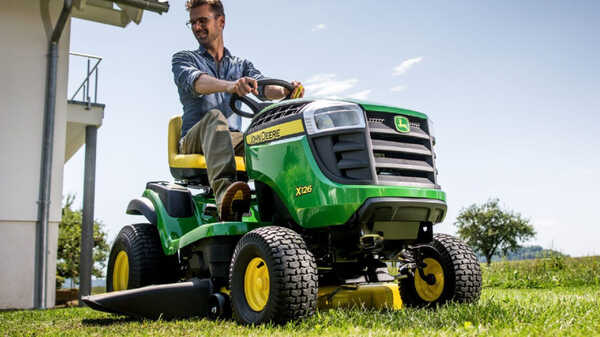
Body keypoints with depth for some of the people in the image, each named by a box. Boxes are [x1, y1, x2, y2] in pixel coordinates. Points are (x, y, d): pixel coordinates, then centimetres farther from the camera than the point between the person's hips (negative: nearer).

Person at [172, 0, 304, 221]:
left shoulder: (241, 65, 21)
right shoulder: (183, 59, 11)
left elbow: (264, 87, -1)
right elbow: (195, 82, -14)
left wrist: (286, 91, -27)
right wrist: (230, 85, -37)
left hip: (232, 141, 3)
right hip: (194, 142, -3)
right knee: (215, 117, -36)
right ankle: (224, 190, -59)